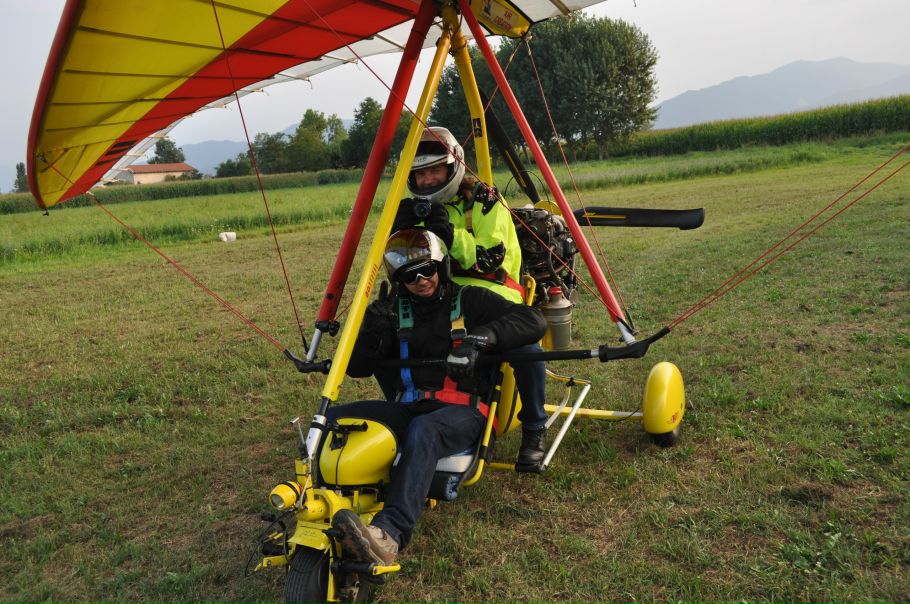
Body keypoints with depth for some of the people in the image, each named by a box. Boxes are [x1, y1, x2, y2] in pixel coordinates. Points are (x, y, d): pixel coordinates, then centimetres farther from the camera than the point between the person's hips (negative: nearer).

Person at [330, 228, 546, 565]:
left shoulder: (468, 300, 5)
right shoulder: (397, 310, 15)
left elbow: (534, 321, -6)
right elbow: (357, 368, 12)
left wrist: (480, 336, -21)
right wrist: (374, 326, -8)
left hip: (464, 411, -5)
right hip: (412, 408, 5)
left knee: (423, 431, -39)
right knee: (335, 419, -16)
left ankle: (389, 536, -54)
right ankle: (323, 515, -31)